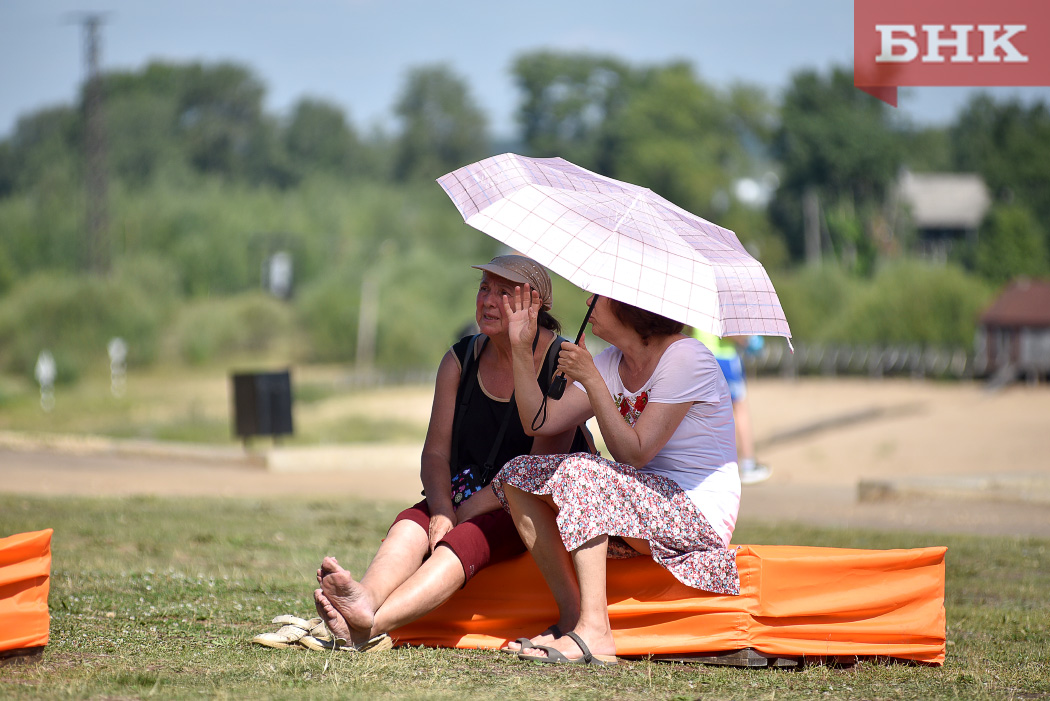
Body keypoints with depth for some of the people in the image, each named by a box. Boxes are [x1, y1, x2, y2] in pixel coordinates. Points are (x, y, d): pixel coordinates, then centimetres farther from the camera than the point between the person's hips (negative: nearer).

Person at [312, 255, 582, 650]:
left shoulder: (559, 362, -7)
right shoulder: (461, 360, 10)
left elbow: (541, 464, -14)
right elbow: (435, 453, 5)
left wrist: (470, 510, -20)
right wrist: (442, 511, -15)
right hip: (465, 499, 5)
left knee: (468, 539, -34)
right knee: (410, 526, -27)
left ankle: (373, 624, -58)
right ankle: (367, 598, -60)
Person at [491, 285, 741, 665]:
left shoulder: (685, 358, -14)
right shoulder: (613, 363, 11)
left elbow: (635, 453, -21)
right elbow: (540, 422, 5)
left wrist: (592, 380, -23)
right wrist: (520, 349, -1)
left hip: (700, 511, -9)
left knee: (578, 472, -31)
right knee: (519, 474, -4)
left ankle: (594, 633, -37)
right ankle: (571, 615, -11)